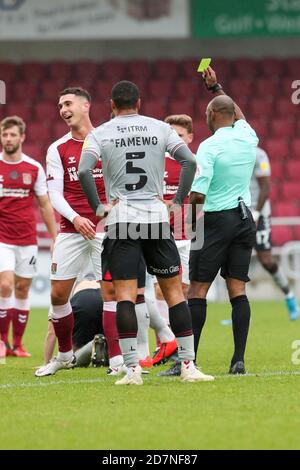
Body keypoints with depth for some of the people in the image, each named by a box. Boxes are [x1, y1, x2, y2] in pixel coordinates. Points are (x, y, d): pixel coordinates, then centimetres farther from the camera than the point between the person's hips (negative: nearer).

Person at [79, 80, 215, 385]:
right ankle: (188, 366, 5)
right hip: (157, 219, 1)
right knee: (174, 291, 7)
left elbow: (84, 172, -12)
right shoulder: (160, 129, 7)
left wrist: (98, 207, -3)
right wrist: (178, 202, 3)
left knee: (124, 296, -2)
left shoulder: (99, 134, 3)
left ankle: (132, 368, -9)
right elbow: (189, 162, -2)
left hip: (120, 220, -1)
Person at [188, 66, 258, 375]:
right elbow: (238, 114, 30)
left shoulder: (209, 146, -12)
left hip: (216, 221, -6)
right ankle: (239, 359, -3)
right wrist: (215, 87, 38)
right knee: (237, 290, 4)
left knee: (198, 290, -3)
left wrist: (192, 204, 5)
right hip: (244, 219, 6)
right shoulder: (247, 138, 5)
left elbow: (198, 195, -17)